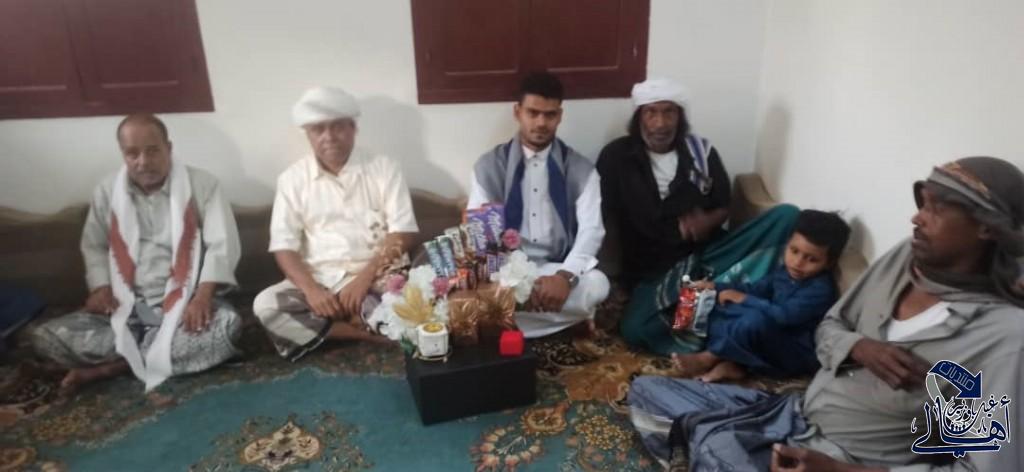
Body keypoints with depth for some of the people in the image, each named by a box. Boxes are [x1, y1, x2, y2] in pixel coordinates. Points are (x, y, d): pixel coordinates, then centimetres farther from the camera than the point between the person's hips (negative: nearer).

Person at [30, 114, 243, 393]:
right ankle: (155, 353, -18)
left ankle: (111, 367, -21)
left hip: (183, 303, -2)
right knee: (46, 337, -17)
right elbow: (93, 246, 17)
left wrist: (202, 297, -23)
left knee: (227, 324, -35)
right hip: (126, 308, 3)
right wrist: (101, 287, -3)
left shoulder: (201, 185, -4)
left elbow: (222, 245, -10)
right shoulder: (107, 192, 7)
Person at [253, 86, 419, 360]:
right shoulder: (293, 178, 5)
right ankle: (369, 333, -18)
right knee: (266, 305, -26)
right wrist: (311, 289, -18)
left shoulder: (384, 168, 0)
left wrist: (364, 278, -19)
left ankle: (317, 326, -14)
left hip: (379, 276, -2)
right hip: (319, 280, 3)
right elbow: (284, 245, 0)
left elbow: (403, 233, -7)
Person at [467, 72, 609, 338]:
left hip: (557, 270, 1)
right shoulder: (488, 166, 4)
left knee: (596, 285, -32)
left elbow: (591, 230, -5)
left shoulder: (581, 170, 4)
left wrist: (565, 276, -26)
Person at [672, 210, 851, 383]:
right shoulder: (786, 271, 5)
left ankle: (708, 359, -20)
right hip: (771, 342, 9)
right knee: (718, 311, 2)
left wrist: (743, 299, -22)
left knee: (757, 319, -38)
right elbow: (756, 288, 16)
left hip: (796, 355, -9)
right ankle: (730, 364, -20)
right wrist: (716, 287, 8)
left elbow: (784, 315, -30)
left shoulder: (821, 289, -21)